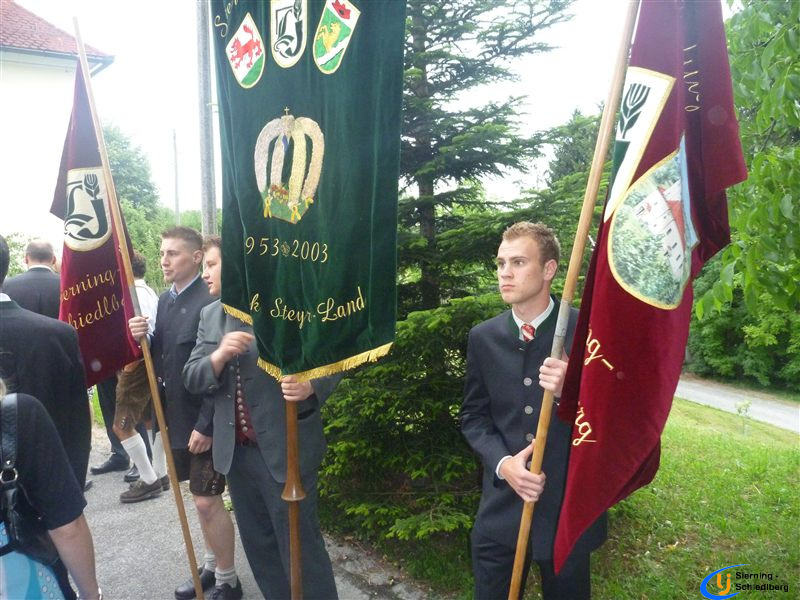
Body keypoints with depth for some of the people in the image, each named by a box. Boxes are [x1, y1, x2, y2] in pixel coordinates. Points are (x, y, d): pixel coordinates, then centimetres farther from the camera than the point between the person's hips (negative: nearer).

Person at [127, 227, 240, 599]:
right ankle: (212, 565, 37)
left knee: (208, 500, 1)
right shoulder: (165, 300, 8)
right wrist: (142, 339, -11)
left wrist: (205, 425, -20)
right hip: (175, 416, 8)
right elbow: (160, 357, 11)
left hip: (204, 421, -8)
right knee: (200, 497, 20)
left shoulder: (210, 301, -19)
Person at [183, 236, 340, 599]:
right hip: (236, 451, 6)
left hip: (285, 450, -6)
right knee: (259, 546, 19)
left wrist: (309, 388, -32)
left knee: (300, 548, 3)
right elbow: (192, 378, 4)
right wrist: (220, 355, -17)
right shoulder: (210, 315, 9)